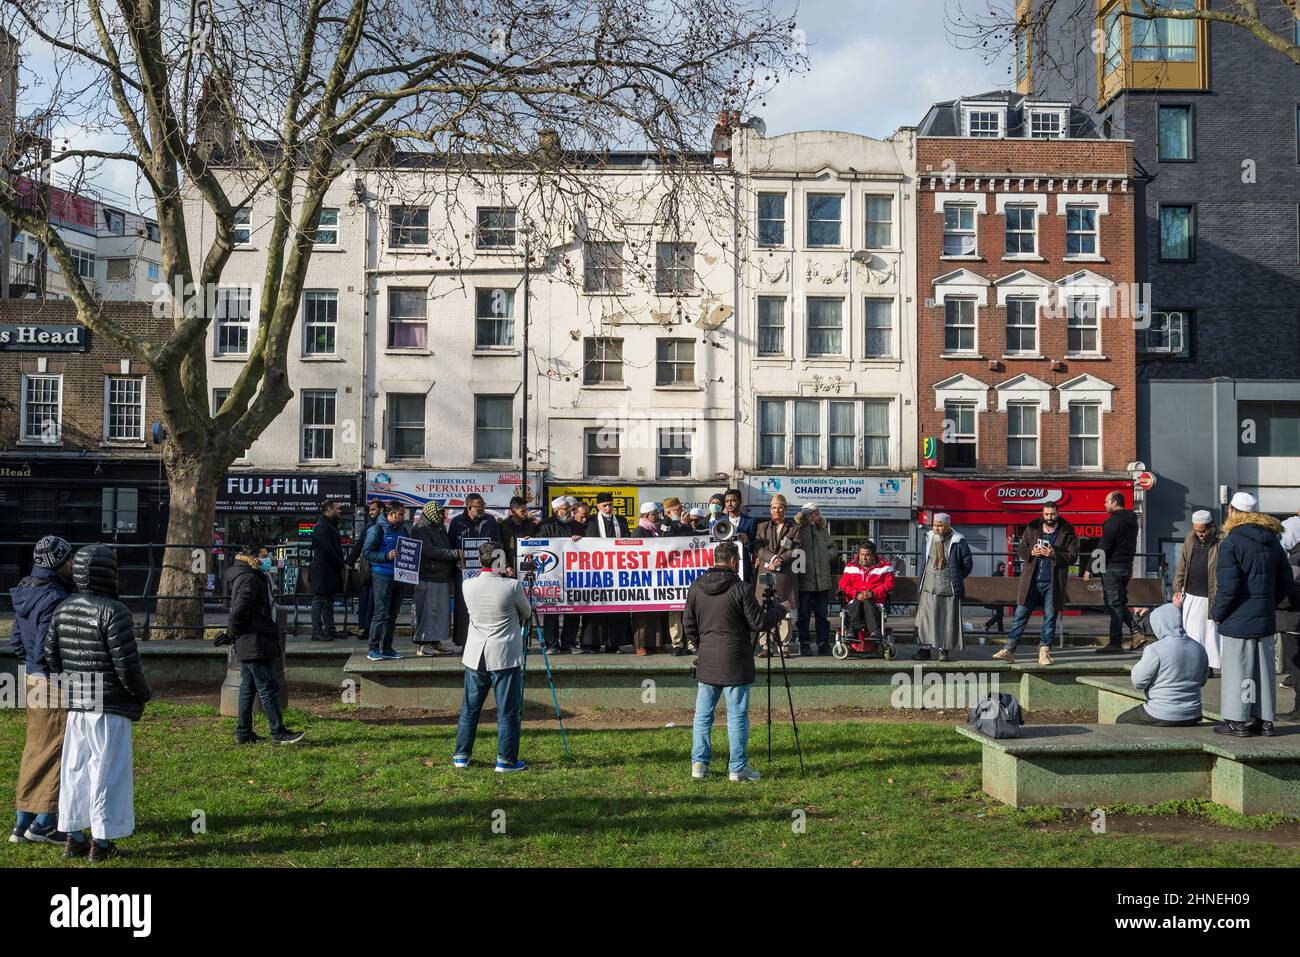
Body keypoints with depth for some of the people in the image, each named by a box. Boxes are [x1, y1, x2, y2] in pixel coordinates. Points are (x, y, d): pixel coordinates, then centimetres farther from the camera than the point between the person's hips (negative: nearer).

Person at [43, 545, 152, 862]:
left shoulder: (63, 609, 7)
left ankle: (72, 838, 21)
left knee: (74, 769, 14)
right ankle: (102, 842, 5)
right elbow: (126, 664, -17)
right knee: (106, 771, 0)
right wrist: (142, 695, -1)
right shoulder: (114, 612, -16)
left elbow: (51, 657, 12)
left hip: (75, 704, 7)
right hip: (109, 706, -7)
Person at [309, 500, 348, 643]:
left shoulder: (330, 525, 20)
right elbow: (327, 550, -20)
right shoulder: (321, 527, -14)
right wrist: (342, 563, -14)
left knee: (329, 600, 13)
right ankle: (316, 632, -7)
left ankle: (330, 629, 19)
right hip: (323, 570, -11)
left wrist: (343, 561, 8)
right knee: (319, 599, -8)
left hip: (331, 570, 11)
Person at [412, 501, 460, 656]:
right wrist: (454, 554, -19)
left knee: (442, 611, 11)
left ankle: (436, 642, 19)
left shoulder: (441, 529, 18)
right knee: (426, 611, -6)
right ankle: (422, 645, -1)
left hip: (443, 578, 9)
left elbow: (449, 548, 22)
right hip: (428, 578, -9)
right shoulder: (421, 530, -8)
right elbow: (430, 551, -19)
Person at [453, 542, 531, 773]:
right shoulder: (512, 586, -14)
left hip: (475, 656, 4)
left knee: (469, 707, 15)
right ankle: (506, 760, 6)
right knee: (508, 710, 4)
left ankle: (461, 756, 22)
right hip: (505, 657, -4)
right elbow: (526, 611, 3)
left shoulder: (468, 586, -4)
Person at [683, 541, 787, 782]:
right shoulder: (740, 588, -12)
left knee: (703, 713, 11)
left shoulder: (695, 588, 4)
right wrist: (779, 610, 9)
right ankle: (738, 768, 5)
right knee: (737, 715, 2)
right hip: (735, 663, -5)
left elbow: (688, 624, 10)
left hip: (707, 662, 5)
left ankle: (699, 763, 13)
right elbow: (758, 623, -8)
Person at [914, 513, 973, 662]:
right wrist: (921, 582, 11)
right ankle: (925, 649, 3)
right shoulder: (929, 539, 7)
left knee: (948, 619, 3)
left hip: (949, 588, -3)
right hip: (929, 587, 3)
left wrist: (956, 579, 5)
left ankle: (945, 650, 11)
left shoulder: (958, 541, -5)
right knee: (925, 618, -1)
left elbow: (967, 563, 3)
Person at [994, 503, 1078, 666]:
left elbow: (1072, 556, -4)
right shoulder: (1032, 528, 8)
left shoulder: (1067, 533, 1)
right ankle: (1009, 650, 3)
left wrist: (1054, 554, -18)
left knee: (1050, 618, 4)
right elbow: (1020, 549, 11)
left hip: (1053, 583, -1)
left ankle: (1044, 652, 12)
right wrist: (1031, 552, -9)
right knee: (1020, 615, 0)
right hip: (1031, 581, 1)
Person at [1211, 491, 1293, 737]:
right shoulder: (1271, 540, 9)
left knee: (1237, 669, 0)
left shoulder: (1231, 542, -14)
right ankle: (1265, 720, 18)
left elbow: (1228, 586, -18)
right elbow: (1286, 581, 13)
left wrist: (1217, 613, -6)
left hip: (1238, 620, -7)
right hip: (1265, 619, 7)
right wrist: (1269, 604, 18)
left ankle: (1239, 721, 5)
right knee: (1263, 668, 12)